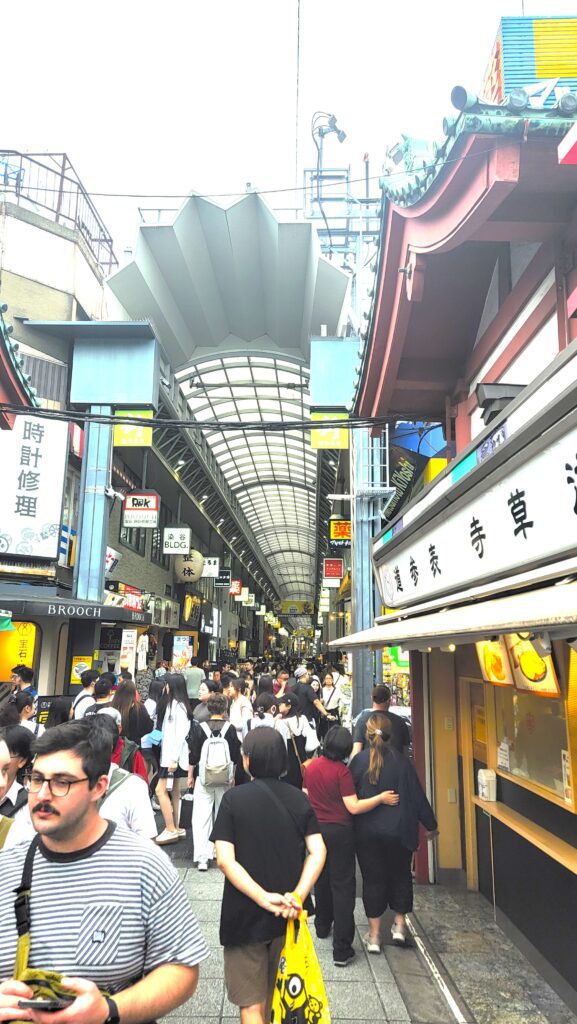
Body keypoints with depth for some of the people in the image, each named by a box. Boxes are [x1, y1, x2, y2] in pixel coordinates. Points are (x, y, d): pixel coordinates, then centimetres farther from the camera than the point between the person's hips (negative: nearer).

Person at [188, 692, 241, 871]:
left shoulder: (199, 728, -6)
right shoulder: (230, 729, -5)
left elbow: (193, 755, -2)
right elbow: (236, 756, 1)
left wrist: (190, 776, 11)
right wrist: (233, 776, 15)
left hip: (204, 778, -1)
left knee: (201, 816, 1)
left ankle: (202, 858, -5)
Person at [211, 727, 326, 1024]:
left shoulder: (234, 798, -12)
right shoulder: (299, 798, -3)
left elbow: (224, 859, -19)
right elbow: (318, 851, -12)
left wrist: (264, 898, -22)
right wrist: (297, 895, -17)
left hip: (245, 913, -4)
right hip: (289, 912, 4)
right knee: (278, 995, 26)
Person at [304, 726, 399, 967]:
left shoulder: (311, 766, -2)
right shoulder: (342, 771, -19)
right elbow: (353, 807, -22)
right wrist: (381, 798, -16)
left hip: (317, 828, 6)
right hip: (339, 832, -6)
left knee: (322, 879, 24)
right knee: (343, 886, 1)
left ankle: (322, 926, 43)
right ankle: (342, 949, 1)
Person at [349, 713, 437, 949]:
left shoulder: (358, 761, -11)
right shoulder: (401, 761, -12)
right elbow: (417, 796, -6)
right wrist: (430, 825, 6)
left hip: (366, 831, 0)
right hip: (399, 830, 0)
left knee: (372, 879, 11)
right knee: (400, 875, 21)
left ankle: (374, 935, 17)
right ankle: (399, 925, 26)